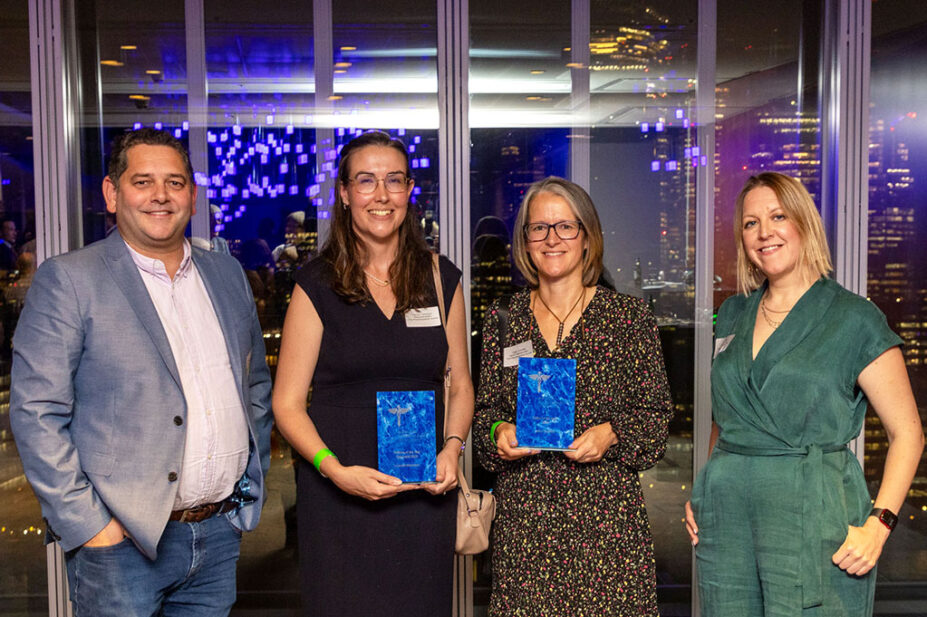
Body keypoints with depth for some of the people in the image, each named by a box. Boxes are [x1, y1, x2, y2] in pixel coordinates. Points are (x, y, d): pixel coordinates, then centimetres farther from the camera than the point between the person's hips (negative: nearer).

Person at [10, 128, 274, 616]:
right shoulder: (68, 280, -7)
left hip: (221, 534, 5)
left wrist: (252, 480, 11)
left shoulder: (227, 274, 9)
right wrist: (87, 524, -13)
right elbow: (36, 412, -11)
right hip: (122, 541, -4)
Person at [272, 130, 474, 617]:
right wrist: (335, 470, -17)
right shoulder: (317, 285, -3)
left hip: (426, 489, 3)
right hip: (339, 494, -2)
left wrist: (452, 449, -6)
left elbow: (459, 384, 12)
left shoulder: (441, 279, 6)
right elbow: (286, 403, -3)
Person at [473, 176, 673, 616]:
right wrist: (498, 432, -7)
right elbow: (486, 409, 13)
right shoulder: (503, 319, 8)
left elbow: (656, 411, 3)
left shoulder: (629, 316, 1)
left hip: (605, 510, -1)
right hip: (522, 513, 2)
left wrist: (611, 433, -14)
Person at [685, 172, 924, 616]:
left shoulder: (853, 318, -4)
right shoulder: (733, 314, 11)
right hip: (727, 513, 4)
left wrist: (878, 524, -13)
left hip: (812, 515, -4)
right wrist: (702, 494, 10)